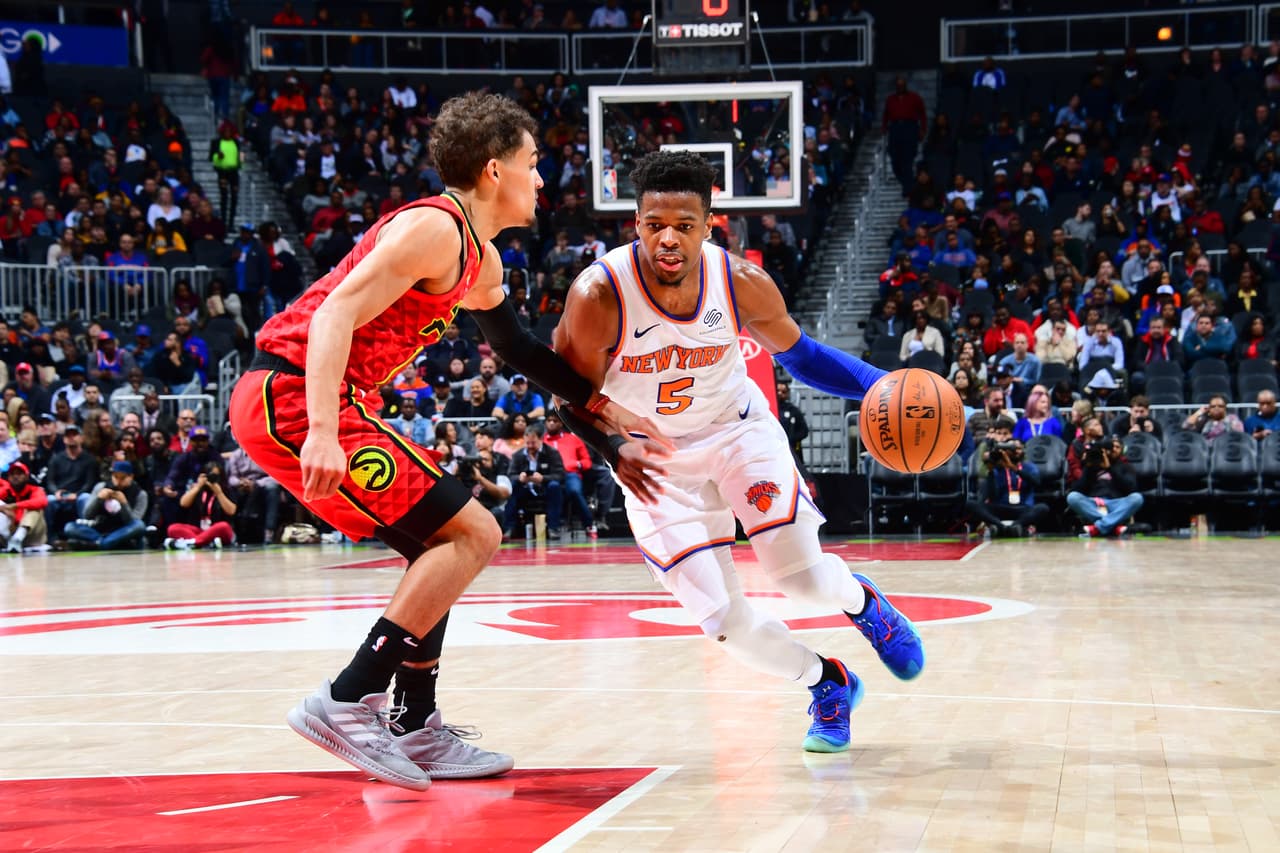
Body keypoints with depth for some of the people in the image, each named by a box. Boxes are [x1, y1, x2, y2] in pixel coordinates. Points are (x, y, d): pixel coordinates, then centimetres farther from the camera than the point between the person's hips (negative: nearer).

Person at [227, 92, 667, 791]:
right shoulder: (433, 229, -13)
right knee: (471, 535, -11)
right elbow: (336, 314, -23)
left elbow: (518, 348, 35)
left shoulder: (479, 259, 18)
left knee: (441, 549, 17)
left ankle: (415, 729, 17)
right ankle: (346, 702, -14)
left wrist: (607, 410, 32)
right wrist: (323, 433, -33)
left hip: (284, 401, 10)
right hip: (292, 399, -10)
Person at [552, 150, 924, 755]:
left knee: (801, 577, -13)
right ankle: (828, 685, 21)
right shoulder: (598, 295, -28)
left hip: (737, 428, 1)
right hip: (654, 459, -1)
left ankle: (862, 600, 26)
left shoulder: (743, 284, -19)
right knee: (725, 622, -8)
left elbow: (799, 355, -1)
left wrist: (884, 386, -15)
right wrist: (616, 451, -34)